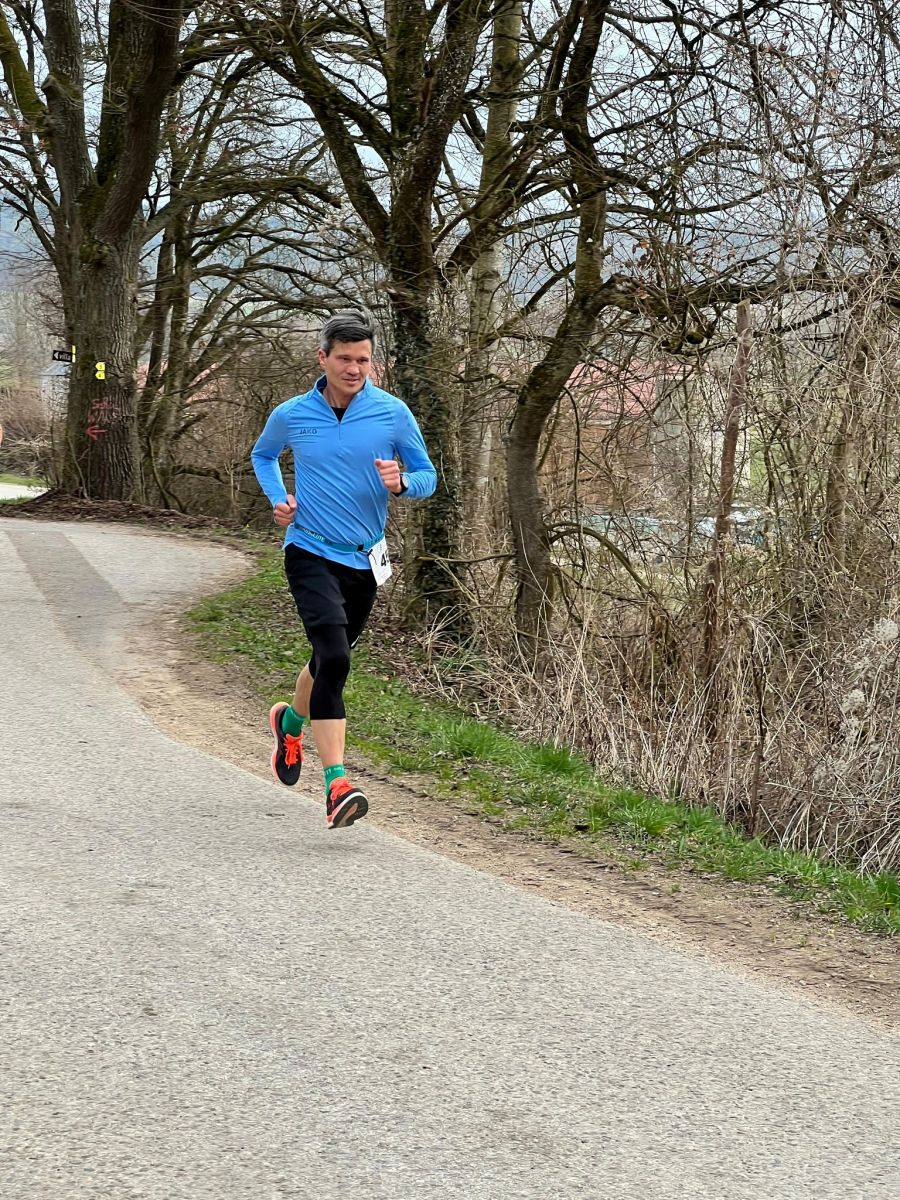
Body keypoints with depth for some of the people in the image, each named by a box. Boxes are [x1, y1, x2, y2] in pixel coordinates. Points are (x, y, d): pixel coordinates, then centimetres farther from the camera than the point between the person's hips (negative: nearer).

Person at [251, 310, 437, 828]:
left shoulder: (393, 414, -3)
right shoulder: (292, 416, -2)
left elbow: (428, 476, 5)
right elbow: (263, 455, 20)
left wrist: (402, 483, -18)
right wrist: (279, 499, 2)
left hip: (365, 560, 3)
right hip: (311, 554, -3)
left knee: (331, 660, 19)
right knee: (334, 657, -22)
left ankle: (291, 721, 52)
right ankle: (337, 783, -23)